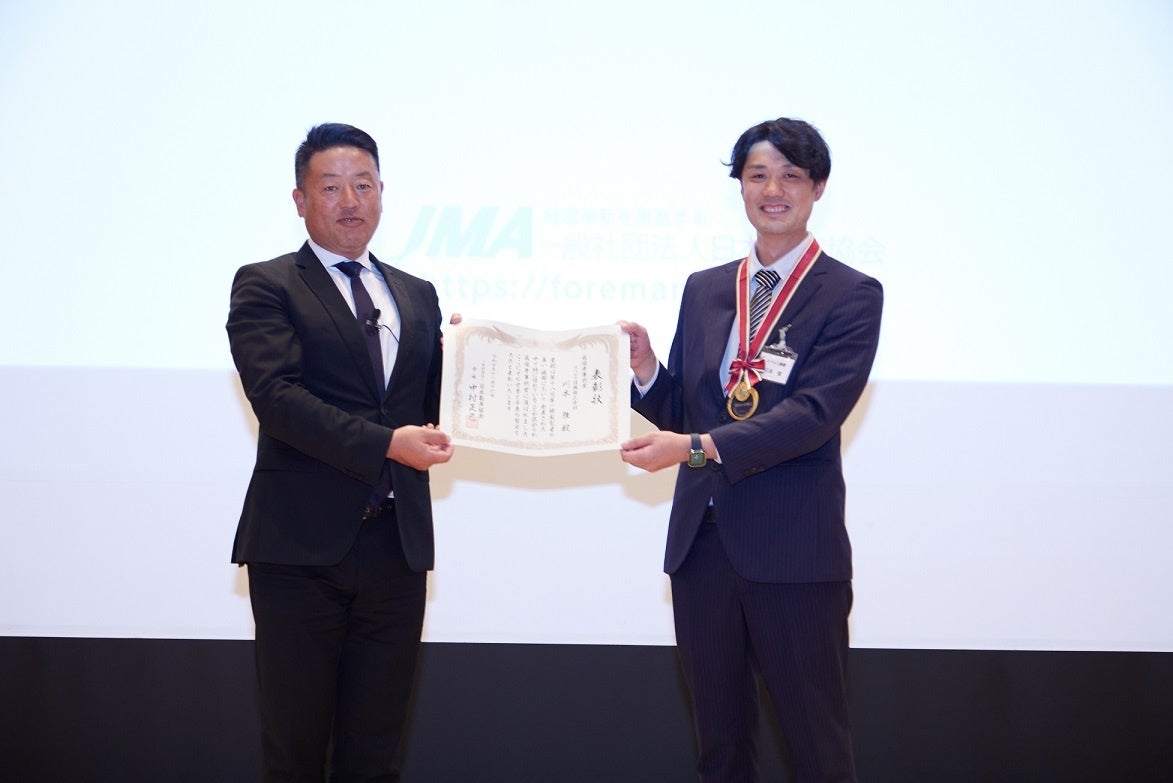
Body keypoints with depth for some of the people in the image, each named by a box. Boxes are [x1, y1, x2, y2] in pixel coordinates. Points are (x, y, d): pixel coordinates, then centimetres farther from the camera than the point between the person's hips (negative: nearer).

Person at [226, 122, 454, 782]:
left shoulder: (418, 297, 16)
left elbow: (436, 405, 14)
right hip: (302, 543, -4)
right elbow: (276, 395, -14)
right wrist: (385, 444, -23)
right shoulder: (265, 287, 0)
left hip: (397, 545, 4)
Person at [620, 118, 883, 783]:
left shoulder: (851, 296, -4)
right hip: (701, 543, 5)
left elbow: (816, 411, -16)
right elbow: (680, 410, 13)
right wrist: (645, 367, -8)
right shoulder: (704, 290, 13)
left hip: (794, 551, -5)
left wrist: (698, 447, -24)